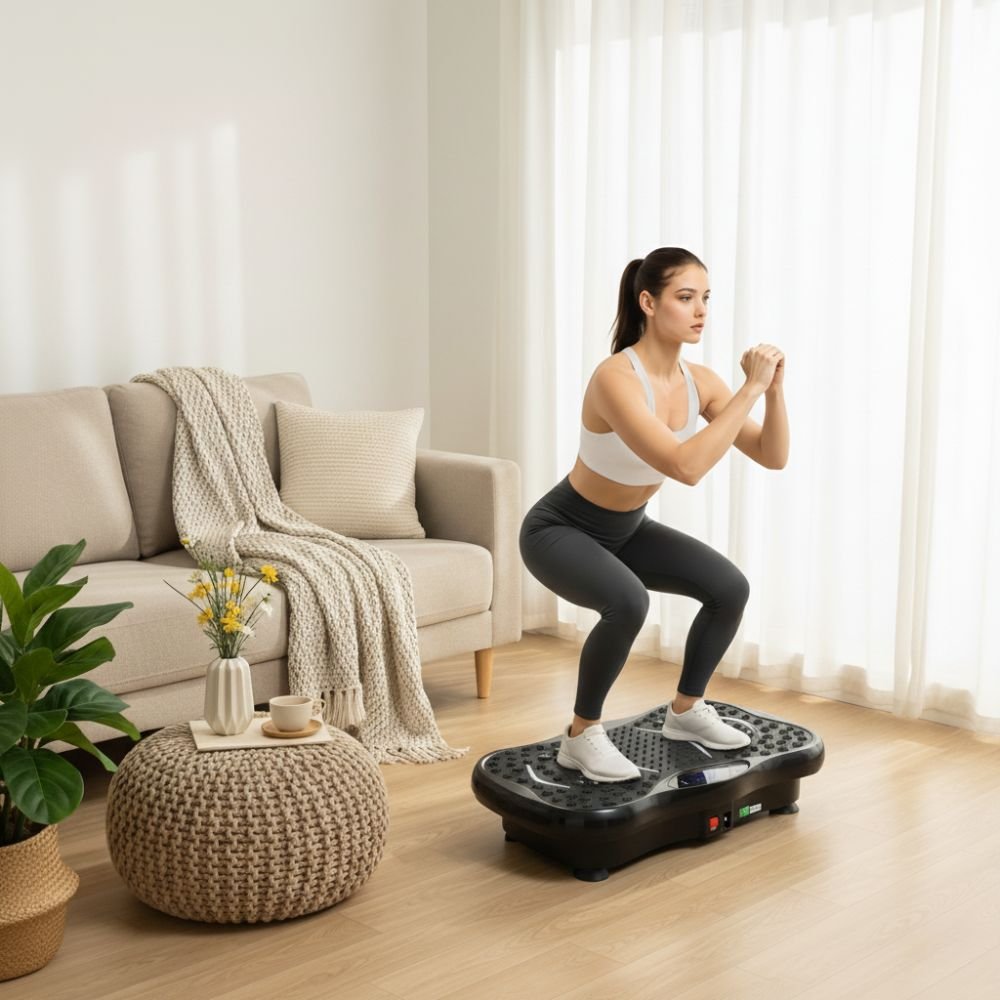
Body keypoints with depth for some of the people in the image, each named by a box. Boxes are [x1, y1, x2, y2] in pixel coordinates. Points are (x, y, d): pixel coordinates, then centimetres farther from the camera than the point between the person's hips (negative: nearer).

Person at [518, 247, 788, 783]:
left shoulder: (699, 379, -9)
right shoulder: (615, 378, -33)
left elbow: (773, 457, -8)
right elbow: (685, 467, -43)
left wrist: (773, 388, -24)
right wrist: (750, 388, -39)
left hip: (626, 529, 8)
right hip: (560, 530, -7)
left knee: (730, 588, -4)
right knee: (628, 602, -34)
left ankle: (686, 710, 18)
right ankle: (581, 735, -12)